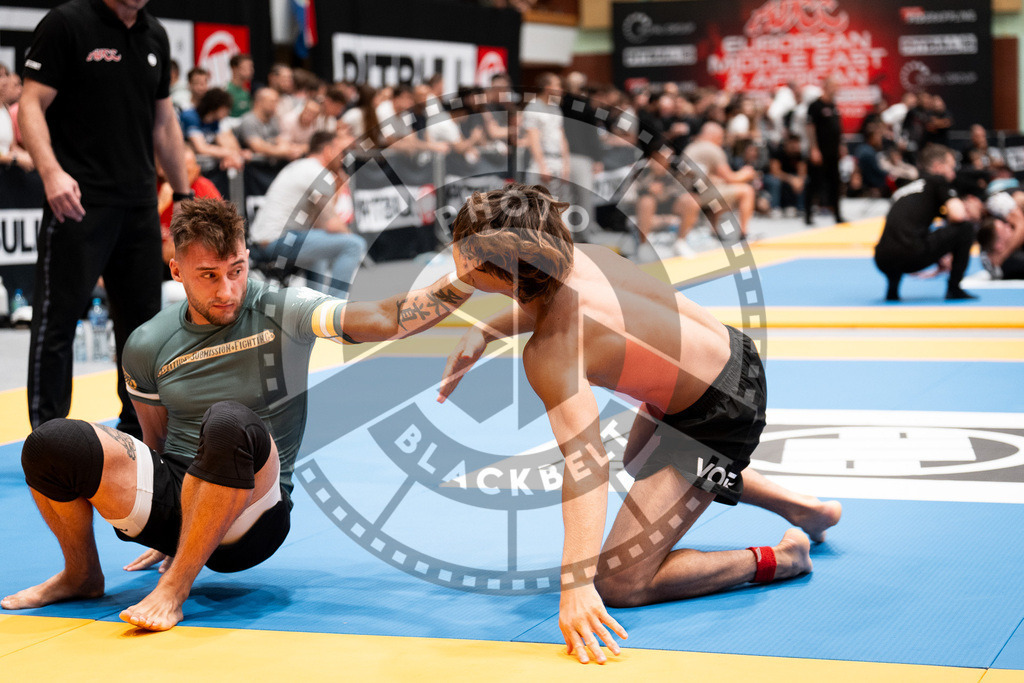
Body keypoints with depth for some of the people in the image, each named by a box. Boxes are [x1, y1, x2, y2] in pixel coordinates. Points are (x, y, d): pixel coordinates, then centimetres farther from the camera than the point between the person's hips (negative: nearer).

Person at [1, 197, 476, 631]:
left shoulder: (283, 313, -5)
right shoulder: (147, 346, 5)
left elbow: (381, 321, -17)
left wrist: (459, 284, -31)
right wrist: (166, 535, 23)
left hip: (250, 512, -4)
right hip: (169, 501, 4)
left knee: (230, 422, -38)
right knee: (50, 446, -20)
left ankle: (176, 585, -25)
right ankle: (82, 575, 8)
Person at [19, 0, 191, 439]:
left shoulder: (155, 36, 12)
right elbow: (31, 105, -10)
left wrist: (182, 194, 19)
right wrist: (51, 172, -24)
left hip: (140, 204, 7)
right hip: (78, 201, -6)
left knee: (142, 317, 12)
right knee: (58, 318, -2)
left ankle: (138, 429, 24)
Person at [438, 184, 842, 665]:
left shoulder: (550, 354, -32)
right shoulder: (579, 256, -11)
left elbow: (585, 462, -42)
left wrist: (576, 586, -48)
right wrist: (485, 331, 5)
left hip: (722, 417, -9)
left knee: (618, 584, -8)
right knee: (641, 461, 41)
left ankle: (780, 560, 7)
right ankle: (806, 510, 44)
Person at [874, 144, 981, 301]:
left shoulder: (903, 190, 31)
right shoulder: (938, 181, 12)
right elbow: (958, 215, -3)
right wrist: (969, 213, 23)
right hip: (911, 255, -7)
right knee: (965, 228, 7)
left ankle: (892, 289, 22)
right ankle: (954, 288, 9)